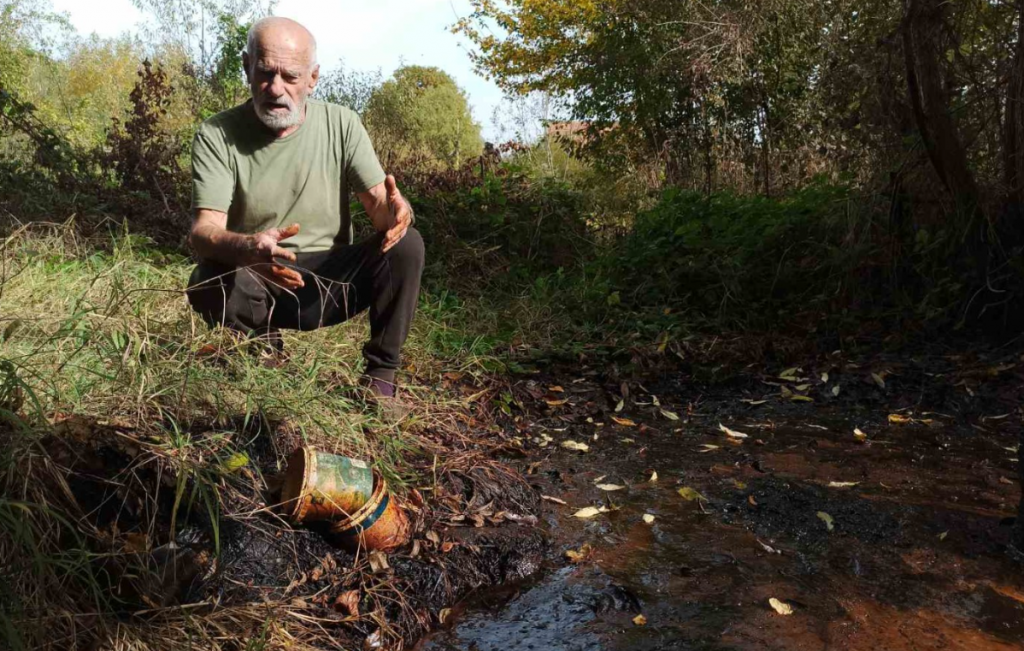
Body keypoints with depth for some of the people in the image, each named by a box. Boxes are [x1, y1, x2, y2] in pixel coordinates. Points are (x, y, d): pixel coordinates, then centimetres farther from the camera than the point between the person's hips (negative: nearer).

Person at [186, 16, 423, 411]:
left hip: (331, 279, 1)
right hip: (260, 287, -1)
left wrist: (397, 212, -36)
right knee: (208, 281, -33)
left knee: (406, 245, -23)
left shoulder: (341, 123, -4)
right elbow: (203, 231, -21)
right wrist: (249, 249, -46)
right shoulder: (216, 135, -10)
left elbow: (379, 201, -9)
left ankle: (380, 375, -9)